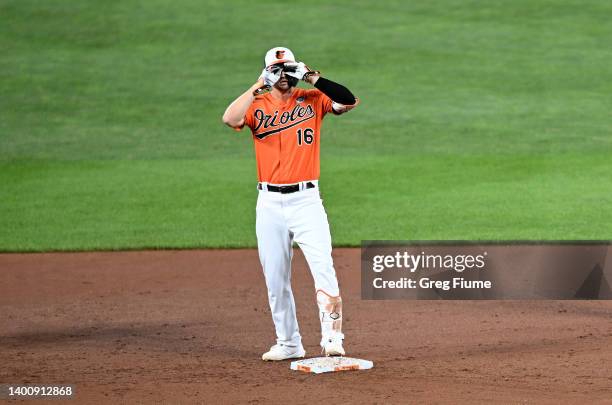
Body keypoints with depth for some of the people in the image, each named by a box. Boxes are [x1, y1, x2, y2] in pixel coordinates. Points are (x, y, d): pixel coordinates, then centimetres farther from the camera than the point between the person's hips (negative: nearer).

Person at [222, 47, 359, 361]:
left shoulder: (312, 100, 4)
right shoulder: (257, 105, 5)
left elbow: (349, 101, -12)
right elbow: (230, 119, -16)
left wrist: (313, 78, -14)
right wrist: (258, 86, -17)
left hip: (306, 200, -2)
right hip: (269, 203, 2)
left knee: (323, 268, -15)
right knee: (275, 278, 7)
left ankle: (332, 338, -15)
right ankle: (288, 344, 18)